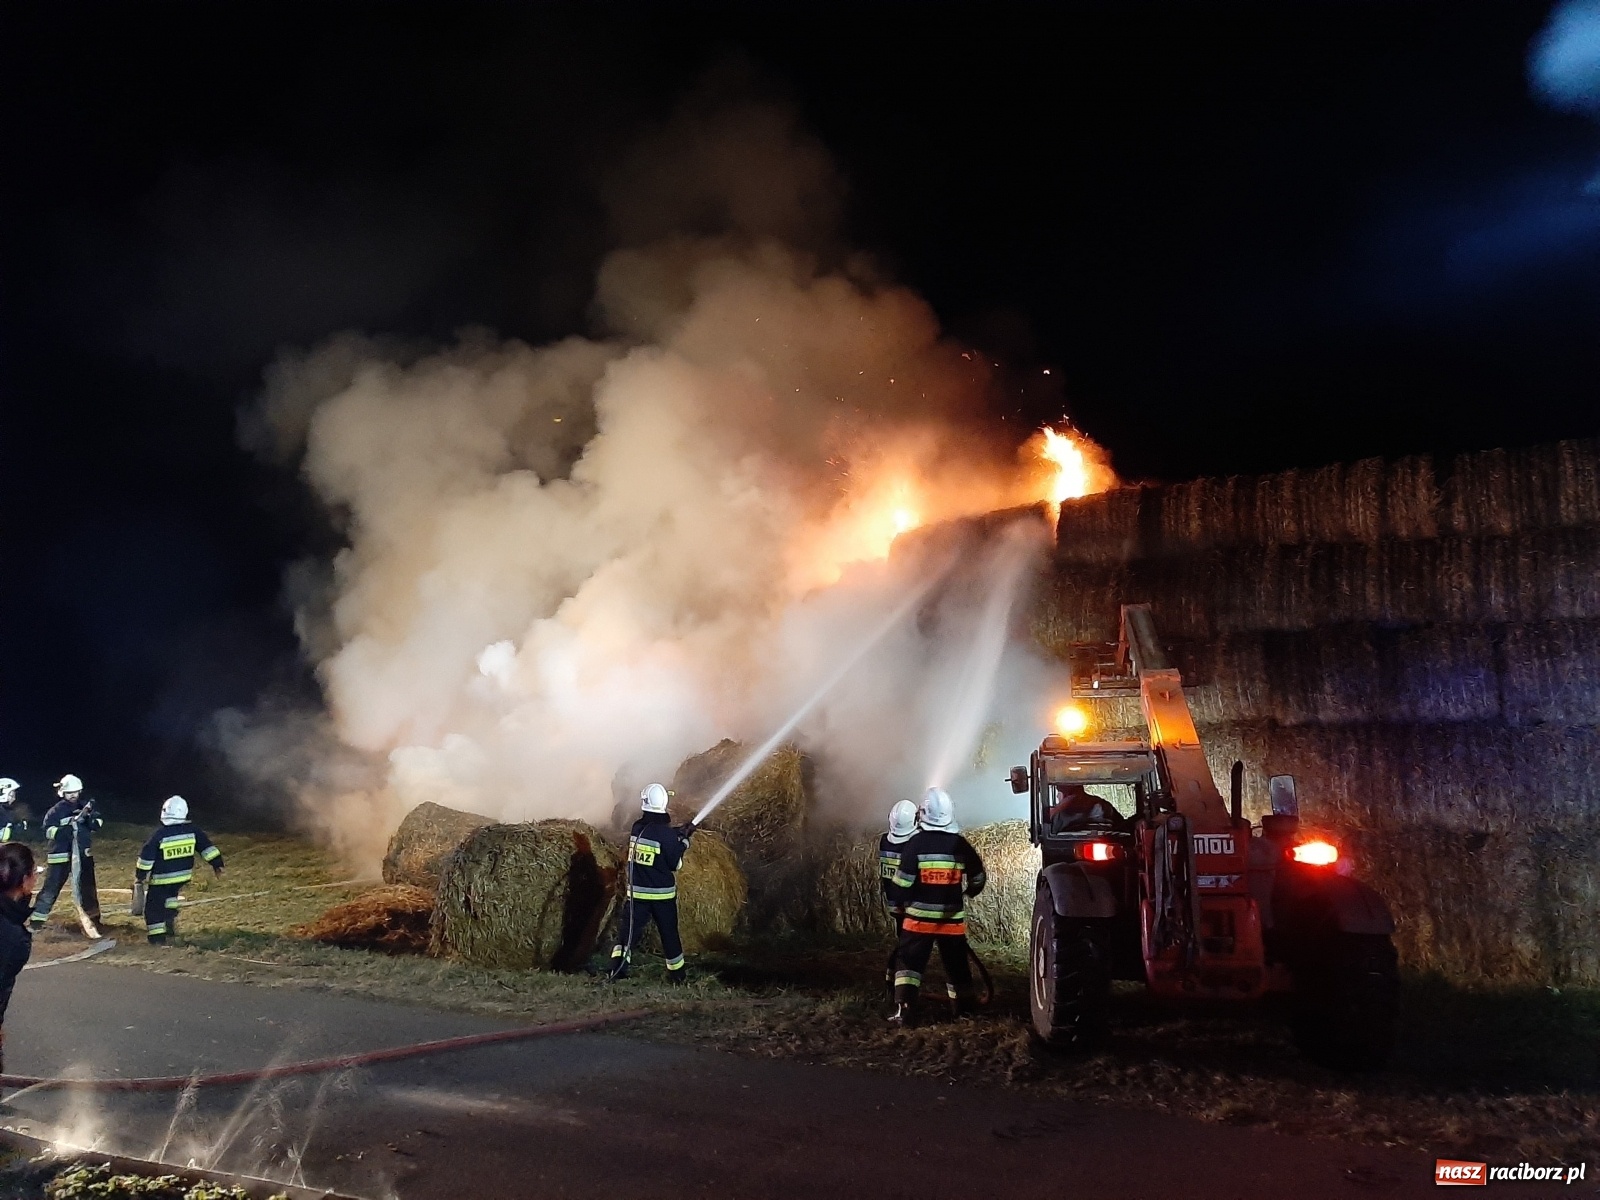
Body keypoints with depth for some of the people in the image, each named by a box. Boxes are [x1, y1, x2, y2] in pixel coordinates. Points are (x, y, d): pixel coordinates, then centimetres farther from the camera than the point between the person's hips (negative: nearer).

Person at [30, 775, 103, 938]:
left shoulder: (86, 805, 3)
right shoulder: (55, 811, -7)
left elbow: (98, 822, 1)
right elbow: (49, 831, -17)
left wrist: (90, 820, -20)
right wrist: (66, 828, -30)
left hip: (83, 854, 3)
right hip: (61, 855, -3)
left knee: (88, 887, 10)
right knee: (51, 889, -4)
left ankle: (93, 919, 21)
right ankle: (36, 921, 4)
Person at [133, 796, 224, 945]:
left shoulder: (159, 835, -17)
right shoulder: (193, 831, -9)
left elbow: (146, 858, -11)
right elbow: (207, 848, -5)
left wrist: (140, 875, 1)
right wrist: (217, 864, 4)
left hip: (161, 878, -4)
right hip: (183, 876, 4)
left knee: (154, 907, 9)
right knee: (170, 896, 32)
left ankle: (157, 937, 9)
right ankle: (171, 918, 20)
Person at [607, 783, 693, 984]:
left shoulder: (637, 827, 0)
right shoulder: (666, 833, -16)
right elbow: (675, 864, -10)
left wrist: (679, 834, 18)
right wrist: (683, 841, 1)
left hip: (636, 892, 3)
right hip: (662, 894, -3)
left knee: (628, 930, 4)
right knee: (669, 934, 12)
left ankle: (618, 968, -14)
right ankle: (677, 974, 26)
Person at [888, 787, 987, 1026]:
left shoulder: (915, 844, -12)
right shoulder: (961, 845, -2)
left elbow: (902, 883, -12)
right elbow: (978, 879, 7)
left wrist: (904, 901, 8)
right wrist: (966, 893, 28)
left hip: (919, 918, -3)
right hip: (952, 919, 3)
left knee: (909, 963, 5)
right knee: (957, 966, 17)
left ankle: (904, 1010, -5)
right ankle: (966, 1007, 28)